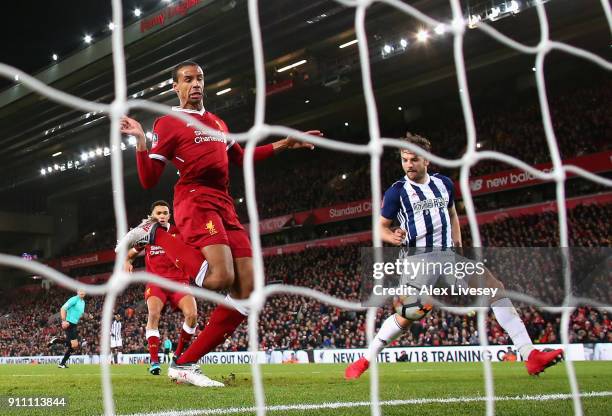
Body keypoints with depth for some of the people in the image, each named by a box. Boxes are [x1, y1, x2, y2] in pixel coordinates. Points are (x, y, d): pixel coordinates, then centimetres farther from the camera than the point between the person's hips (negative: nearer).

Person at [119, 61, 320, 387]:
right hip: (196, 202, -7)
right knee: (221, 278, -30)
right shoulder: (168, 123, 2)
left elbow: (241, 158, 36)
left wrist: (284, 144, 31)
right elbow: (148, 181, -3)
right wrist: (141, 142, -19)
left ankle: (184, 364, 1)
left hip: (225, 206, 8)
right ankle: (154, 234, -6)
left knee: (248, 292, -3)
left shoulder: (217, 122, 25)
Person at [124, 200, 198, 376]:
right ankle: (154, 361, -21)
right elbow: (130, 254, 20)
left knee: (192, 314, -22)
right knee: (154, 313, -28)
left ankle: (179, 355, 1)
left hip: (179, 280, 0)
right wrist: (127, 262, -3)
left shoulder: (179, 232, 3)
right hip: (156, 281, 0)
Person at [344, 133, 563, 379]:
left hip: (449, 256, 5)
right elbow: (381, 226, 3)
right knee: (406, 316, -16)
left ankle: (531, 356, -10)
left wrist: (458, 243, 15)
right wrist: (393, 237, -19)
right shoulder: (397, 191, -2)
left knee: (495, 287, -10)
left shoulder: (444, 183, 12)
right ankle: (365, 360, 4)